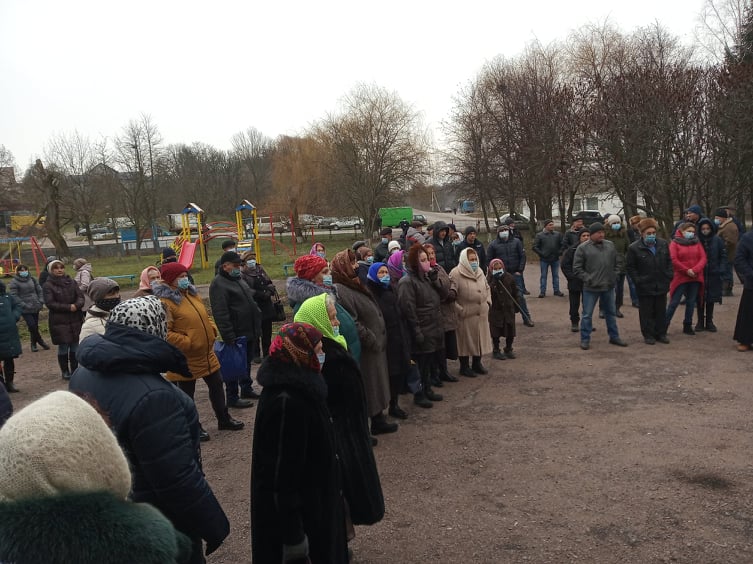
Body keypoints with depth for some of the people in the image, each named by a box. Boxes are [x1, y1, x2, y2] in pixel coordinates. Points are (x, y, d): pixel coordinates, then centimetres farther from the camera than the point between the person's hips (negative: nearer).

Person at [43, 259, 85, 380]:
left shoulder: (71, 282, 8)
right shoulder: (48, 285, -3)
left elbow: (80, 297, 4)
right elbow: (50, 303, -10)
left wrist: (77, 305, -18)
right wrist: (68, 307, -16)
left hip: (75, 320, 3)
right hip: (59, 321, -3)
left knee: (75, 346, 8)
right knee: (63, 347, 1)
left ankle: (74, 369, 20)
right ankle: (65, 371, 15)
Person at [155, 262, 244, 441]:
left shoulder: (192, 294, 8)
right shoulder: (165, 302, -19)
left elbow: (205, 316, 20)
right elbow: (164, 333, -25)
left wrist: (212, 330, 4)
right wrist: (187, 343, -24)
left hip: (207, 354, 8)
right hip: (185, 358, -8)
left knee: (217, 386, 18)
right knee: (186, 394, 8)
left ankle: (224, 419, 35)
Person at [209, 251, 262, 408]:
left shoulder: (239, 279, 12)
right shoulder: (219, 284, -18)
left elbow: (250, 299, 23)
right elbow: (221, 314, -23)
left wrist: (257, 327, 19)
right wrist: (229, 337, -25)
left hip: (248, 332, 9)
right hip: (236, 335, -9)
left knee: (247, 362, 20)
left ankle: (247, 389, 33)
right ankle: (232, 398, 12)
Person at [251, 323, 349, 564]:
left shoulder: (298, 387, 0)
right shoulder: (286, 402, -29)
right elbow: (283, 471, -27)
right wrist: (293, 536, -22)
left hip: (311, 496, 9)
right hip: (295, 508, -9)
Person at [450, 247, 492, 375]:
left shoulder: (480, 271, 11)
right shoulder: (456, 274, -14)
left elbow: (487, 288, 23)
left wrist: (488, 302, 11)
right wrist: (460, 310, -18)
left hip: (481, 313, 7)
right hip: (465, 316, -7)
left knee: (481, 338, 15)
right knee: (465, 340, 4)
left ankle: (477, 364, 31)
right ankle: (464, 366, 18)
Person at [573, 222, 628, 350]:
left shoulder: (610, 245, 6)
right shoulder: (583, 248, -8)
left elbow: (615, 263, 16)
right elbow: (576, 268, -7)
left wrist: (614, 277, 6)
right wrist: (588, 279, -12)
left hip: (609, 287, 5)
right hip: (591, 288, -4)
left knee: (610, 313, 16)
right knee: (587, 315, 3)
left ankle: (614, 337, 29)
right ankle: (585, 339, 13)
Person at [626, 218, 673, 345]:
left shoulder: (663, 244, 4)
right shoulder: (634, 248, -10)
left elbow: (669, 261, 14)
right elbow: (630, 267, -4)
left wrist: (669, 276, 3)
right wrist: (637, 280, -10)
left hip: (661, 285, 4)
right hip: (645, 287, -4)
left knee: (661, 311, 13)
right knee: (646, 313, 3)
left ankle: (661, 333, 25)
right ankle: (648, 335, 14)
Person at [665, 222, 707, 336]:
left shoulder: (697, 243, 10)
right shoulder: (675, 243, -2)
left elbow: (703, 258, 1)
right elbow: (673, 260, -12)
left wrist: (695, 270, -15)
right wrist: (687, 270, -15)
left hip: (695, 278, 4)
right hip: (680, 277, -4)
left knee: (691, 302, 10)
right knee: (674, 302, -4)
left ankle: (688, 325, 19)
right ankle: (665, 325, 2)